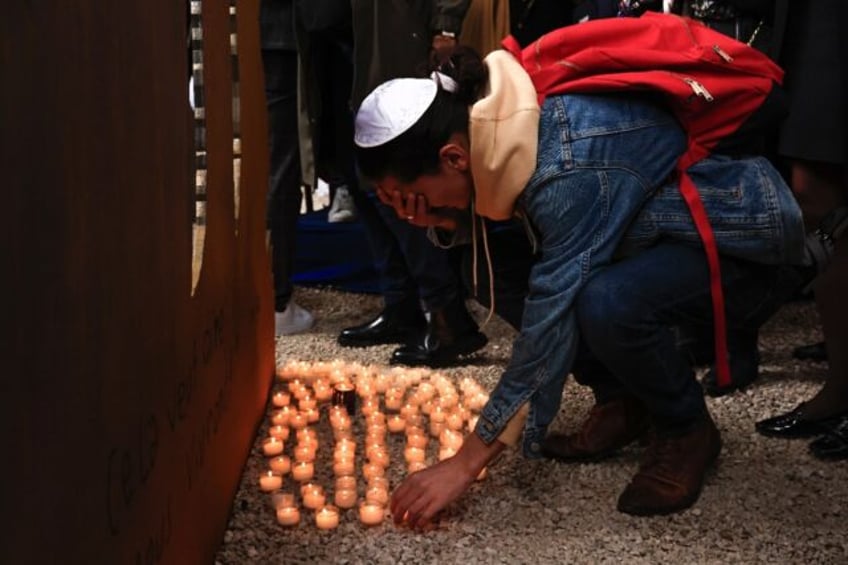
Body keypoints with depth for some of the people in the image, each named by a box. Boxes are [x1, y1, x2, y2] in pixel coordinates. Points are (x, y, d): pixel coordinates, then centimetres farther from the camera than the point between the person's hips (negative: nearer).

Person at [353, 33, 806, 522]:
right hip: (664, 224, 8)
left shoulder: (572, 171, -35)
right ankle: (623, 401, 12)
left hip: (741, 229, -8)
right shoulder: (496, 119, -13)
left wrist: (464, 465, -28)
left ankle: (688, 430, -5)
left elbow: (548, 330, -33)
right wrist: (431, 211, -22)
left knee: (605, 303, -34)